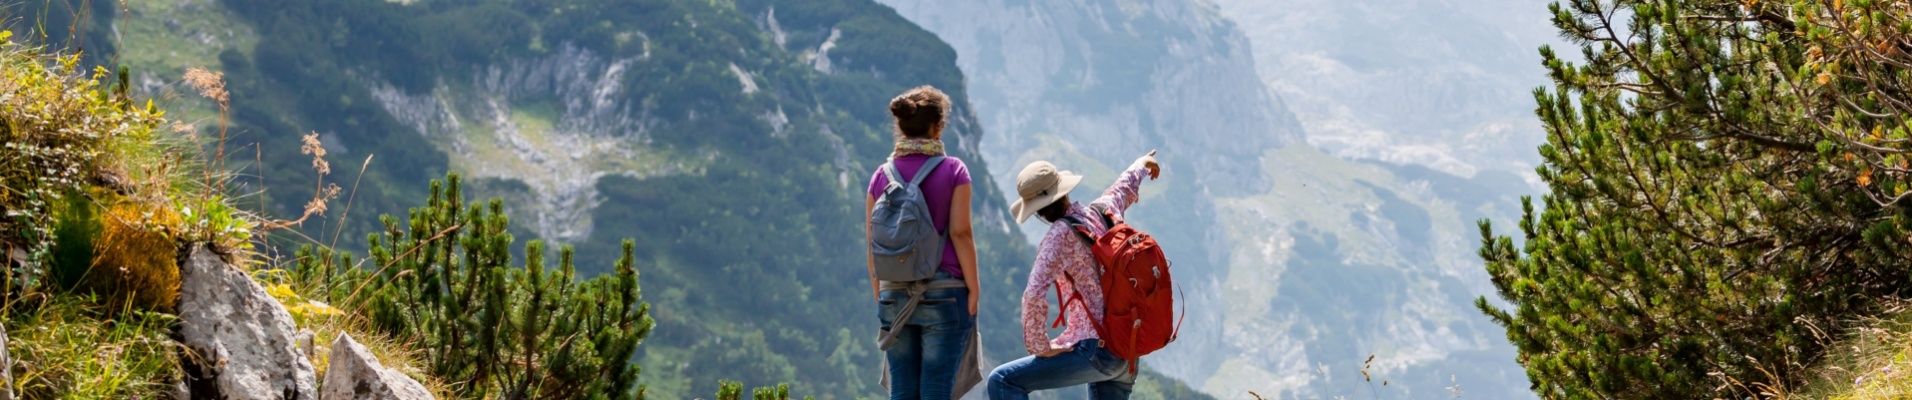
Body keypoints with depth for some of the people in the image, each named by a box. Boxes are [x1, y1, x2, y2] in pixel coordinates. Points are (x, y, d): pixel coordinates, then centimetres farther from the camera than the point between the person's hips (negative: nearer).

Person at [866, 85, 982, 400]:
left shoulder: (882, 176, 5)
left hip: (895, 294, 3)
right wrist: (973, 290, -4)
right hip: (944, 292, -3)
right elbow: (960, 233, -9)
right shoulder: (953, 171, -4)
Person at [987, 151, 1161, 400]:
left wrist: (1039, 347, -11)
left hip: (1096, 349, -8)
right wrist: (1141, 165, 55)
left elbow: (1033, 295, -23)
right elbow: (1124, 187, 33)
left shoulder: (1062, 234, -13)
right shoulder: (1104, 211, 8)